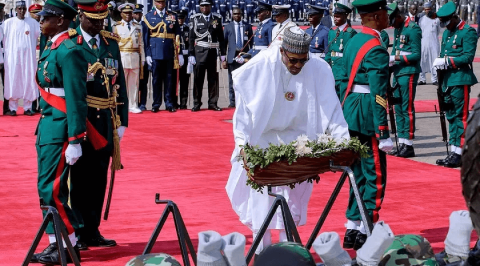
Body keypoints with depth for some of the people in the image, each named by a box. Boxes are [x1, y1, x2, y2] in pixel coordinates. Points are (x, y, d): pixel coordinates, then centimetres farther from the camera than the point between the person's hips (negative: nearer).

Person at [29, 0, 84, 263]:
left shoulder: (69, 51, -16)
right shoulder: (51, 49, 13)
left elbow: (76, 99, -18)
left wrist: (75, 141, -20)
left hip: (60, 129, -10)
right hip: (47, 125, 10)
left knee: (51, 189, -8)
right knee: (47, 188, 11)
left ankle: (70, 246, 2)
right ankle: (55, 244, 18)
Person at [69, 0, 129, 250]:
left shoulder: (111, 42, 10)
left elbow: (119, 83, 12)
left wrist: (121, 121, 8)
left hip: (106, 121, 5)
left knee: (99, 178, 10)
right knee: (81, 177, 0)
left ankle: (93, 230, 18)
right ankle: (78, 233, 8)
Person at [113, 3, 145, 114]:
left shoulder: (138, 27, 13)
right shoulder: (116, 27, 4)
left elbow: (141, 44, 13)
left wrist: (142, 59, 8)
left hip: (135, 58, 3)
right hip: (122, 57, -3)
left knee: (134, 83, 6)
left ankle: (133, 106, 11)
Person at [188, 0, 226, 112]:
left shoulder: (217, 18, 8)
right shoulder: (195, 19, 3)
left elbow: (221, 37, 9)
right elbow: (191, 38, 2)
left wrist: (222, 53, 4)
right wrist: (191, 54, -4)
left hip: (213, 52, 2)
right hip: (199, 52, -2)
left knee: (213, 78, 5)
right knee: (198, 78, 0)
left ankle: (212, 103, 11)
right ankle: (196, 104, 4)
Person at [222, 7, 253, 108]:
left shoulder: (248, 26, 10)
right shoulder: (228, 27, 8)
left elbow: (251, 42, 11)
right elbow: (224, 43, 7)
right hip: (232, 57, 0)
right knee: (232, 81, 2)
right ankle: (232, 101, 7)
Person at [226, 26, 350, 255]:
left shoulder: (319, 70, -14)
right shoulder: (260, 68, -19)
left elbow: (331, 108, -12)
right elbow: (243, 107, -15)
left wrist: (343, 140, -22)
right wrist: (242, 141, -22)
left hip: (297, 140, 2)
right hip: (261, 139, -2)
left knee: (293, 196, 1)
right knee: (260, 195, -3)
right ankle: (261, 251, 6)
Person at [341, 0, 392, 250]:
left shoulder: (353, 42, 11)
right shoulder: (377, 50, -16)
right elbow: (378, 95, -19)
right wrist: (384, 134, -18)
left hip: (350, 113, 9)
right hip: (367, 118, -9)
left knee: (359, 173, 15)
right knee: (375, 177, -1)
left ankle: (352, 229, 18)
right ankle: (365, 232, 3)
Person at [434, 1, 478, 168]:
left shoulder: (468, 32, -9)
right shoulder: (447, 33, 17)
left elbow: (468, 57, -16)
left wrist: (447, 61, -20)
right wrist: (439, 63, 3)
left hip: (460, 80, -9)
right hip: (448, 80, 9)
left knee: (460, 116, -7)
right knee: (451, 116, 12)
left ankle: (459, 154, -5)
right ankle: (453, 152, 18)